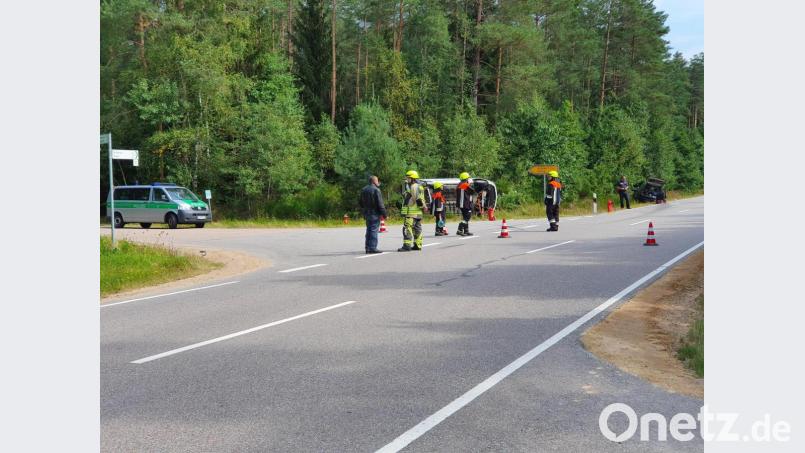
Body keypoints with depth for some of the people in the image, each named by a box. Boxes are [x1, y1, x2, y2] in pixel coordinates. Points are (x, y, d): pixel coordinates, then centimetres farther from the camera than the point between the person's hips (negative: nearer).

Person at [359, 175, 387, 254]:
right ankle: (372, 248, -9)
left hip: (366, 214, 8)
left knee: (369, 230, 13)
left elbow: (361, 203, 19)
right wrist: (384, 213, -11)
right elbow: (380, 204, -16)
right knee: (374, 230, -6)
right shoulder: (376, 190, -13)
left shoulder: (363, 190, 13)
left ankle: (367, 248, 14)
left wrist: (363, 212, 26)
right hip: (375, 213, -8)